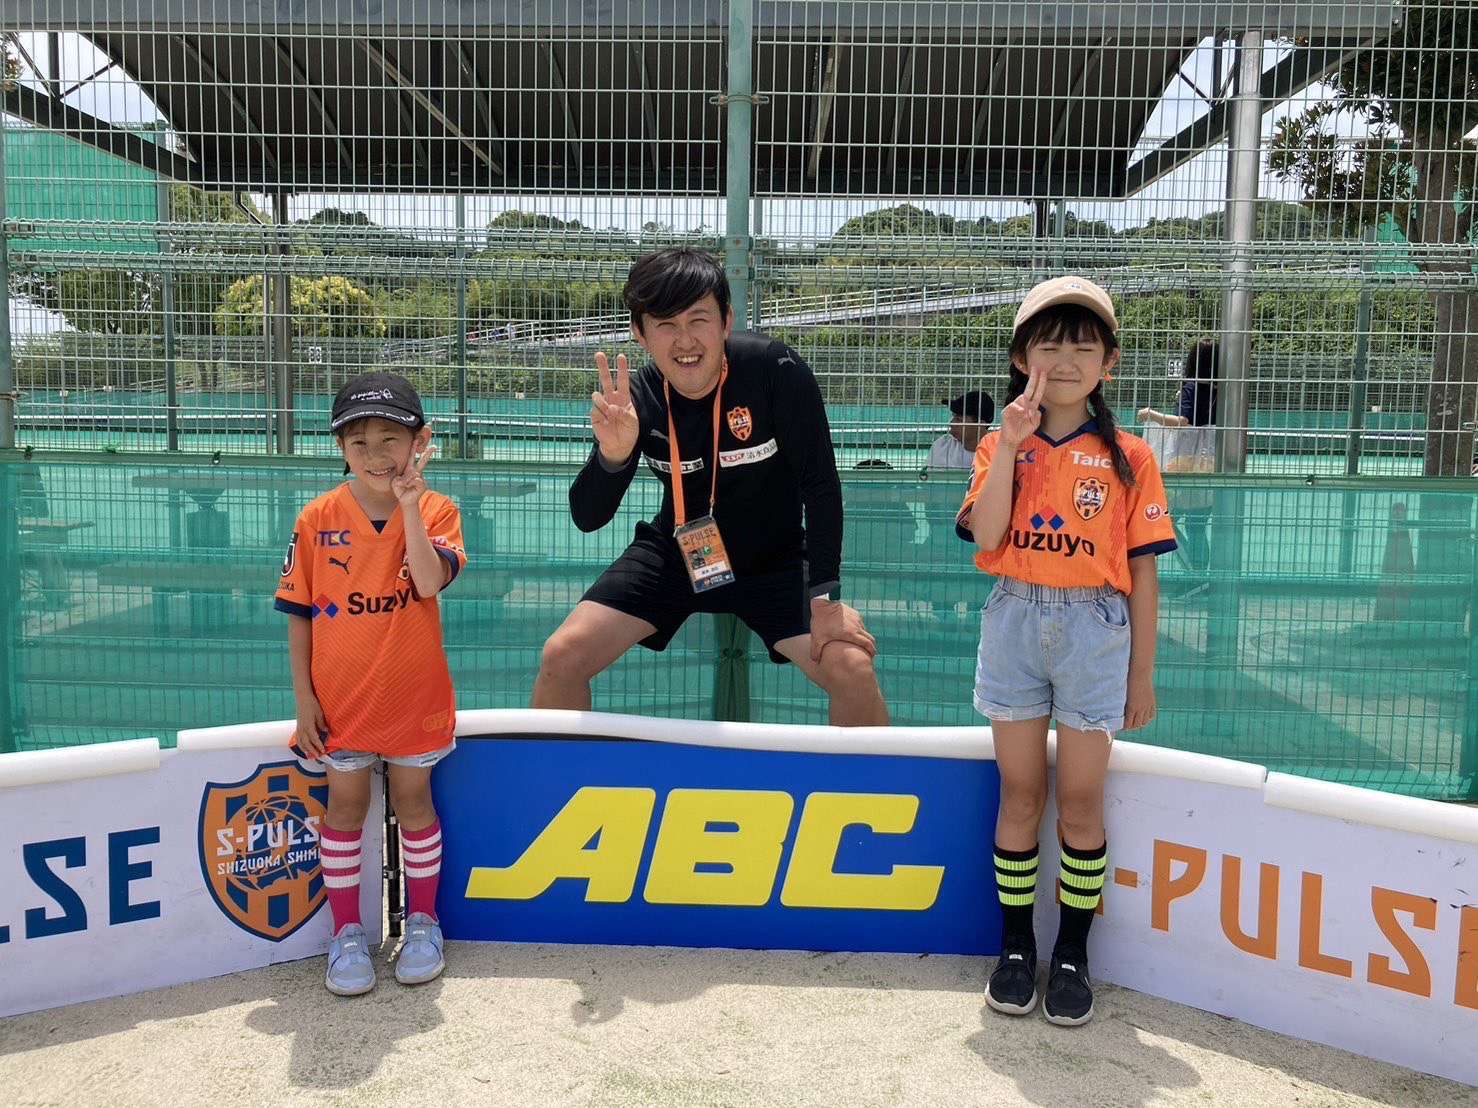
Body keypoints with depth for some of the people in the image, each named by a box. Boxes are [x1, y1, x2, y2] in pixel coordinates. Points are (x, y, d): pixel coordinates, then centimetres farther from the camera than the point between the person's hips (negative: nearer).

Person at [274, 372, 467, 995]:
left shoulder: (436, 511, -8)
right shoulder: (318, 519, -6)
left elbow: (429, 582, -25)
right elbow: (298, 613, -1)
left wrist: (408, 504, -28)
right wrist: (303, 696, -4)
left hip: (413, 695, 0)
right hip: (339, 698, 1)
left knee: (413, 801, 12)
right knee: (346, 805, 10)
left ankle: (422, 922, 30)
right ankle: (347, 933, 25)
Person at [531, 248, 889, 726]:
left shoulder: (776, 370, -23)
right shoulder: (637, 397, -15)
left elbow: (821, 485, -18)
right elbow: (587, 518, -16)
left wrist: (826, 599, -21)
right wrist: (612, 455, -36)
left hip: (775, 560, -2)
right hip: (674, 555, 2)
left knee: (853, 670, -22)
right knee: (562, 655, -10)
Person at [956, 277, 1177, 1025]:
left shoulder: (1128, 457, 0)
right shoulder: (1002, 446, 4)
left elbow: (1142, 571, 1)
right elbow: (985, 536, -12)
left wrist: (1142, 673, 1)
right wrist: (1011, 444, -16)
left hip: (1095, 632, -1)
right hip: (1015, 625, 1)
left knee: (1079, 802, 6)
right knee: (1020, 796, 9)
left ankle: (1072, 954, 21)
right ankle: (1015, 945, 23)